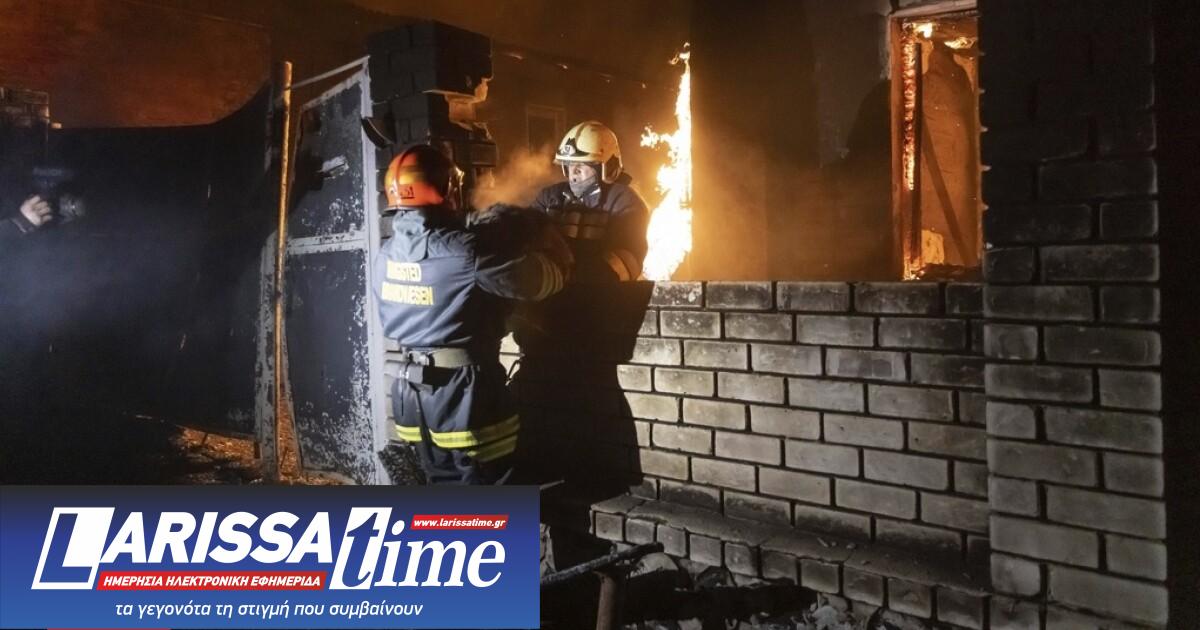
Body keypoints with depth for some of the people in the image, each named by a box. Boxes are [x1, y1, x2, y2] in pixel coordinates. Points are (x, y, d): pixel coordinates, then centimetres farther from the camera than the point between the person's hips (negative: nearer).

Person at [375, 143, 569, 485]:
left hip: (413, 388, 7)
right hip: (463, 390, -7)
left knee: (445, 487, 20)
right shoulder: (463, 251, -20)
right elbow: (547, 277, -12)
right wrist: (545, 232, 8)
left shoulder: (387, 255, 2)